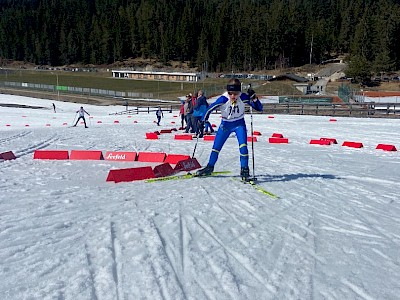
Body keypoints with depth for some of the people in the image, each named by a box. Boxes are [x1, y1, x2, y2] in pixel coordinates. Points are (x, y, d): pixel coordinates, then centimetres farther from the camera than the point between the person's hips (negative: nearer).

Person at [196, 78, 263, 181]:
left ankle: (244, 170, -4)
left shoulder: (243, 98, -22)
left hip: (239, 124, 0)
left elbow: (259, 108, -19)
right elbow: (210, 108, -16)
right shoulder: (223, 99, -27)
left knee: (243, 146, -18)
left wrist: (254, 99, -36)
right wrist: (203, 121, -18)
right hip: (225, 125, 1)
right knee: (216, 147, 6)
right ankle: (210, 167, 26)